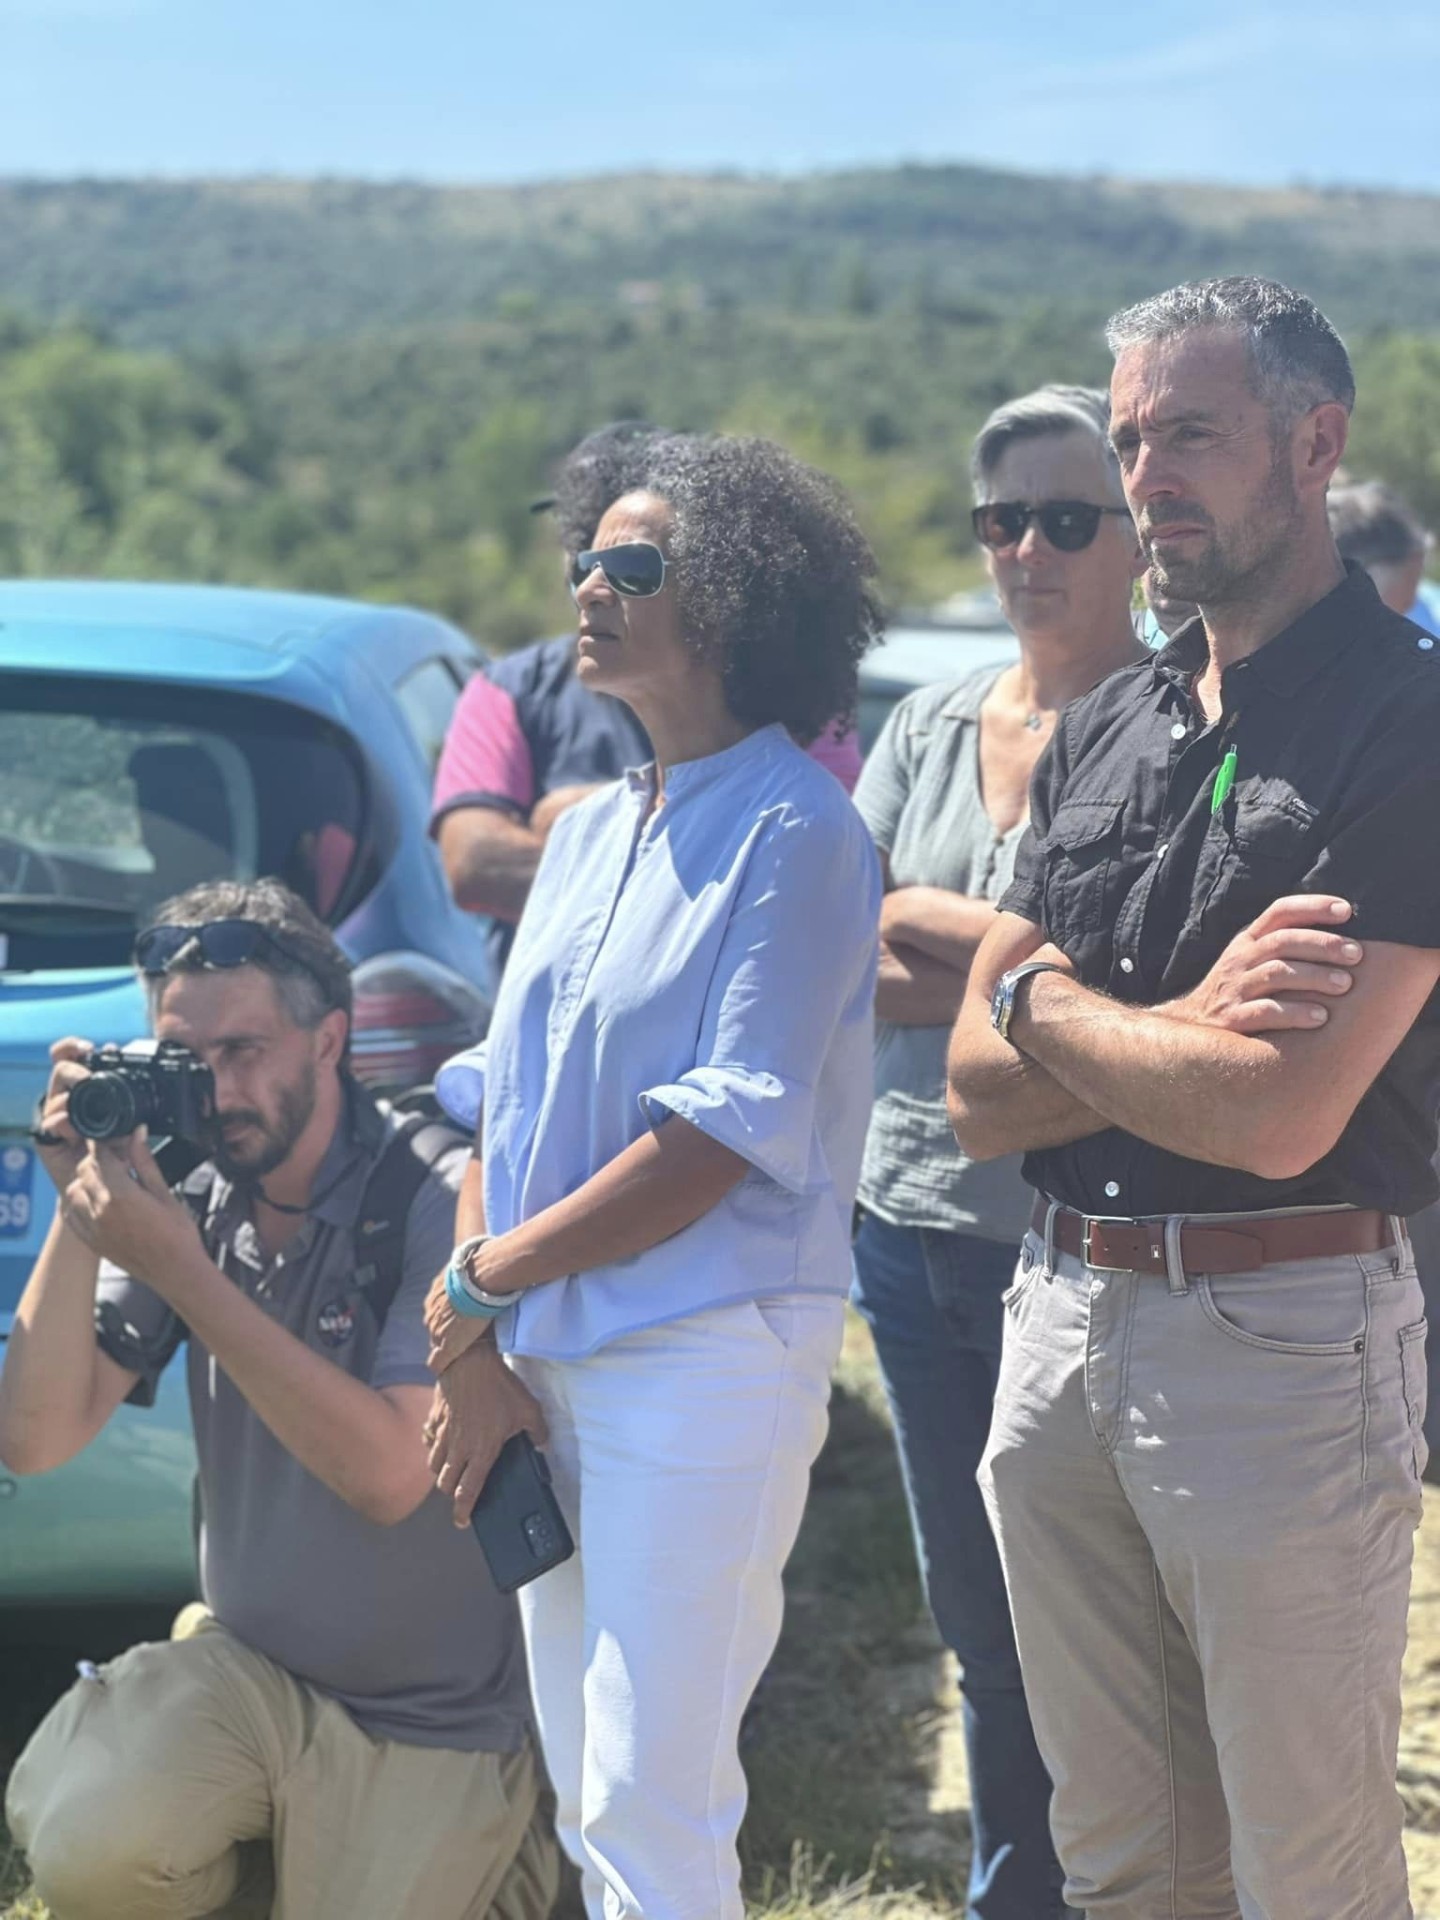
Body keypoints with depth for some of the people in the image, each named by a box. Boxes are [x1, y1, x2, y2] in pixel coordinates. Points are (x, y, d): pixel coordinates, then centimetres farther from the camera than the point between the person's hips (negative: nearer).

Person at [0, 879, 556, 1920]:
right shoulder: (190, 1194, -3)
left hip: (428, 1722, -3)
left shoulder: (440, 1198, -18)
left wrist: (182, 1271, -29)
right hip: (245, 1668, 4)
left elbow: (389, 1473, -29)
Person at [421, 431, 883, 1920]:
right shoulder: (589, 832, 14)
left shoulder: (795, 833, -10)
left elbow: (733, 1134, -17)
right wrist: (468, 1358, 1)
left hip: (705, 1359, -8)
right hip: (545, 1359, 8)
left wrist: (482, 1281, -10)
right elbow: (501, 1097, 12)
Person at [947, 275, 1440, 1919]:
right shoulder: (1101, 732, 11)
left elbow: (1279, 1118, -21)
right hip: (1060, 1311, 7)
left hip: (1283, 1334, -7)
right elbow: (982, 1096, 6)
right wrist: (1180, 1030, -12)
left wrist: (1041, 1000, -5)